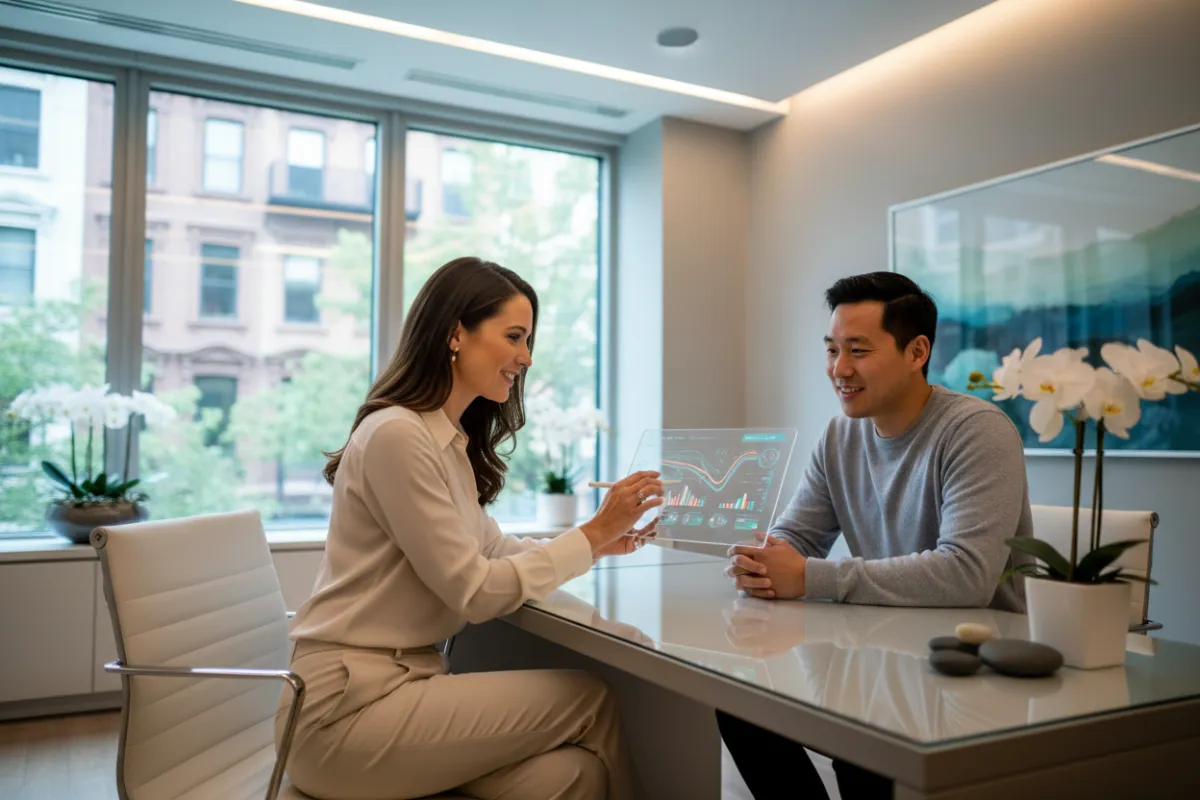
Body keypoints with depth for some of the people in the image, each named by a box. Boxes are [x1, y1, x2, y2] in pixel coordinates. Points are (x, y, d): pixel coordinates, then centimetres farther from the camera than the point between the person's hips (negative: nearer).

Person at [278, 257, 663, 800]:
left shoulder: (452, 441, 12)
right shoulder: (396, 434, -17)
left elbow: (493, 550, 12)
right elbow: (476, 591, -16)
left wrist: (596, 543, 0)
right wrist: (592, 533, -11)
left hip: (401, 682, 7)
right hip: (347, 707, -7)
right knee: (592, 702, -9)